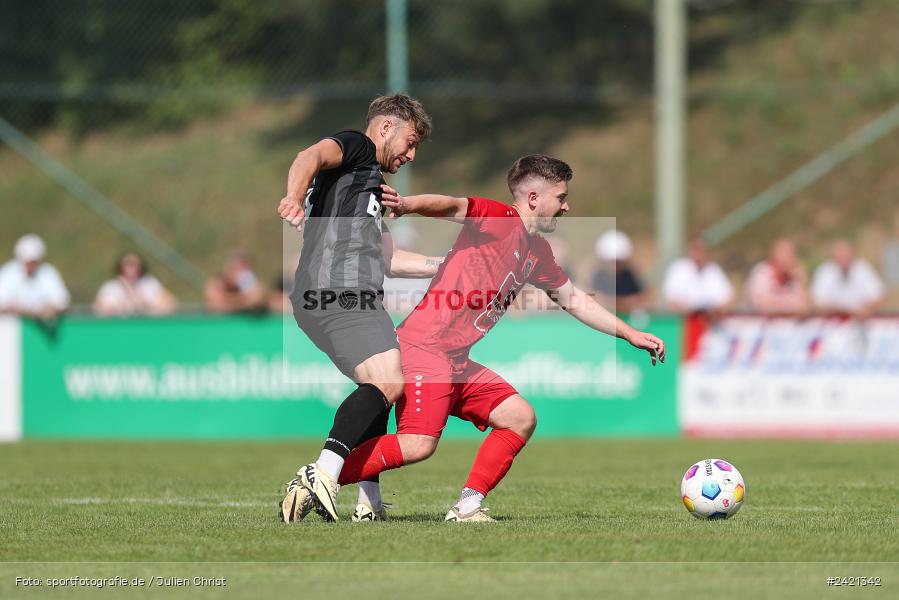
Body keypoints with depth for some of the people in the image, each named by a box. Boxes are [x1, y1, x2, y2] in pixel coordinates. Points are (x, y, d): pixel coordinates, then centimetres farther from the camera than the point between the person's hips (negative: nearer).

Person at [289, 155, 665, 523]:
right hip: (423, 350, -10)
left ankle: (467, 507, 3)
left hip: (458, 363, 10)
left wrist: (631, 335, 32)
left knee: (521, 419, 5)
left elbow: (574, 300, 31)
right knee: (418, 445, -21)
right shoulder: (500, 220, -9)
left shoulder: (537, 253, 19)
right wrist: (409, 205, -49)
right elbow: (455, 207, -28)